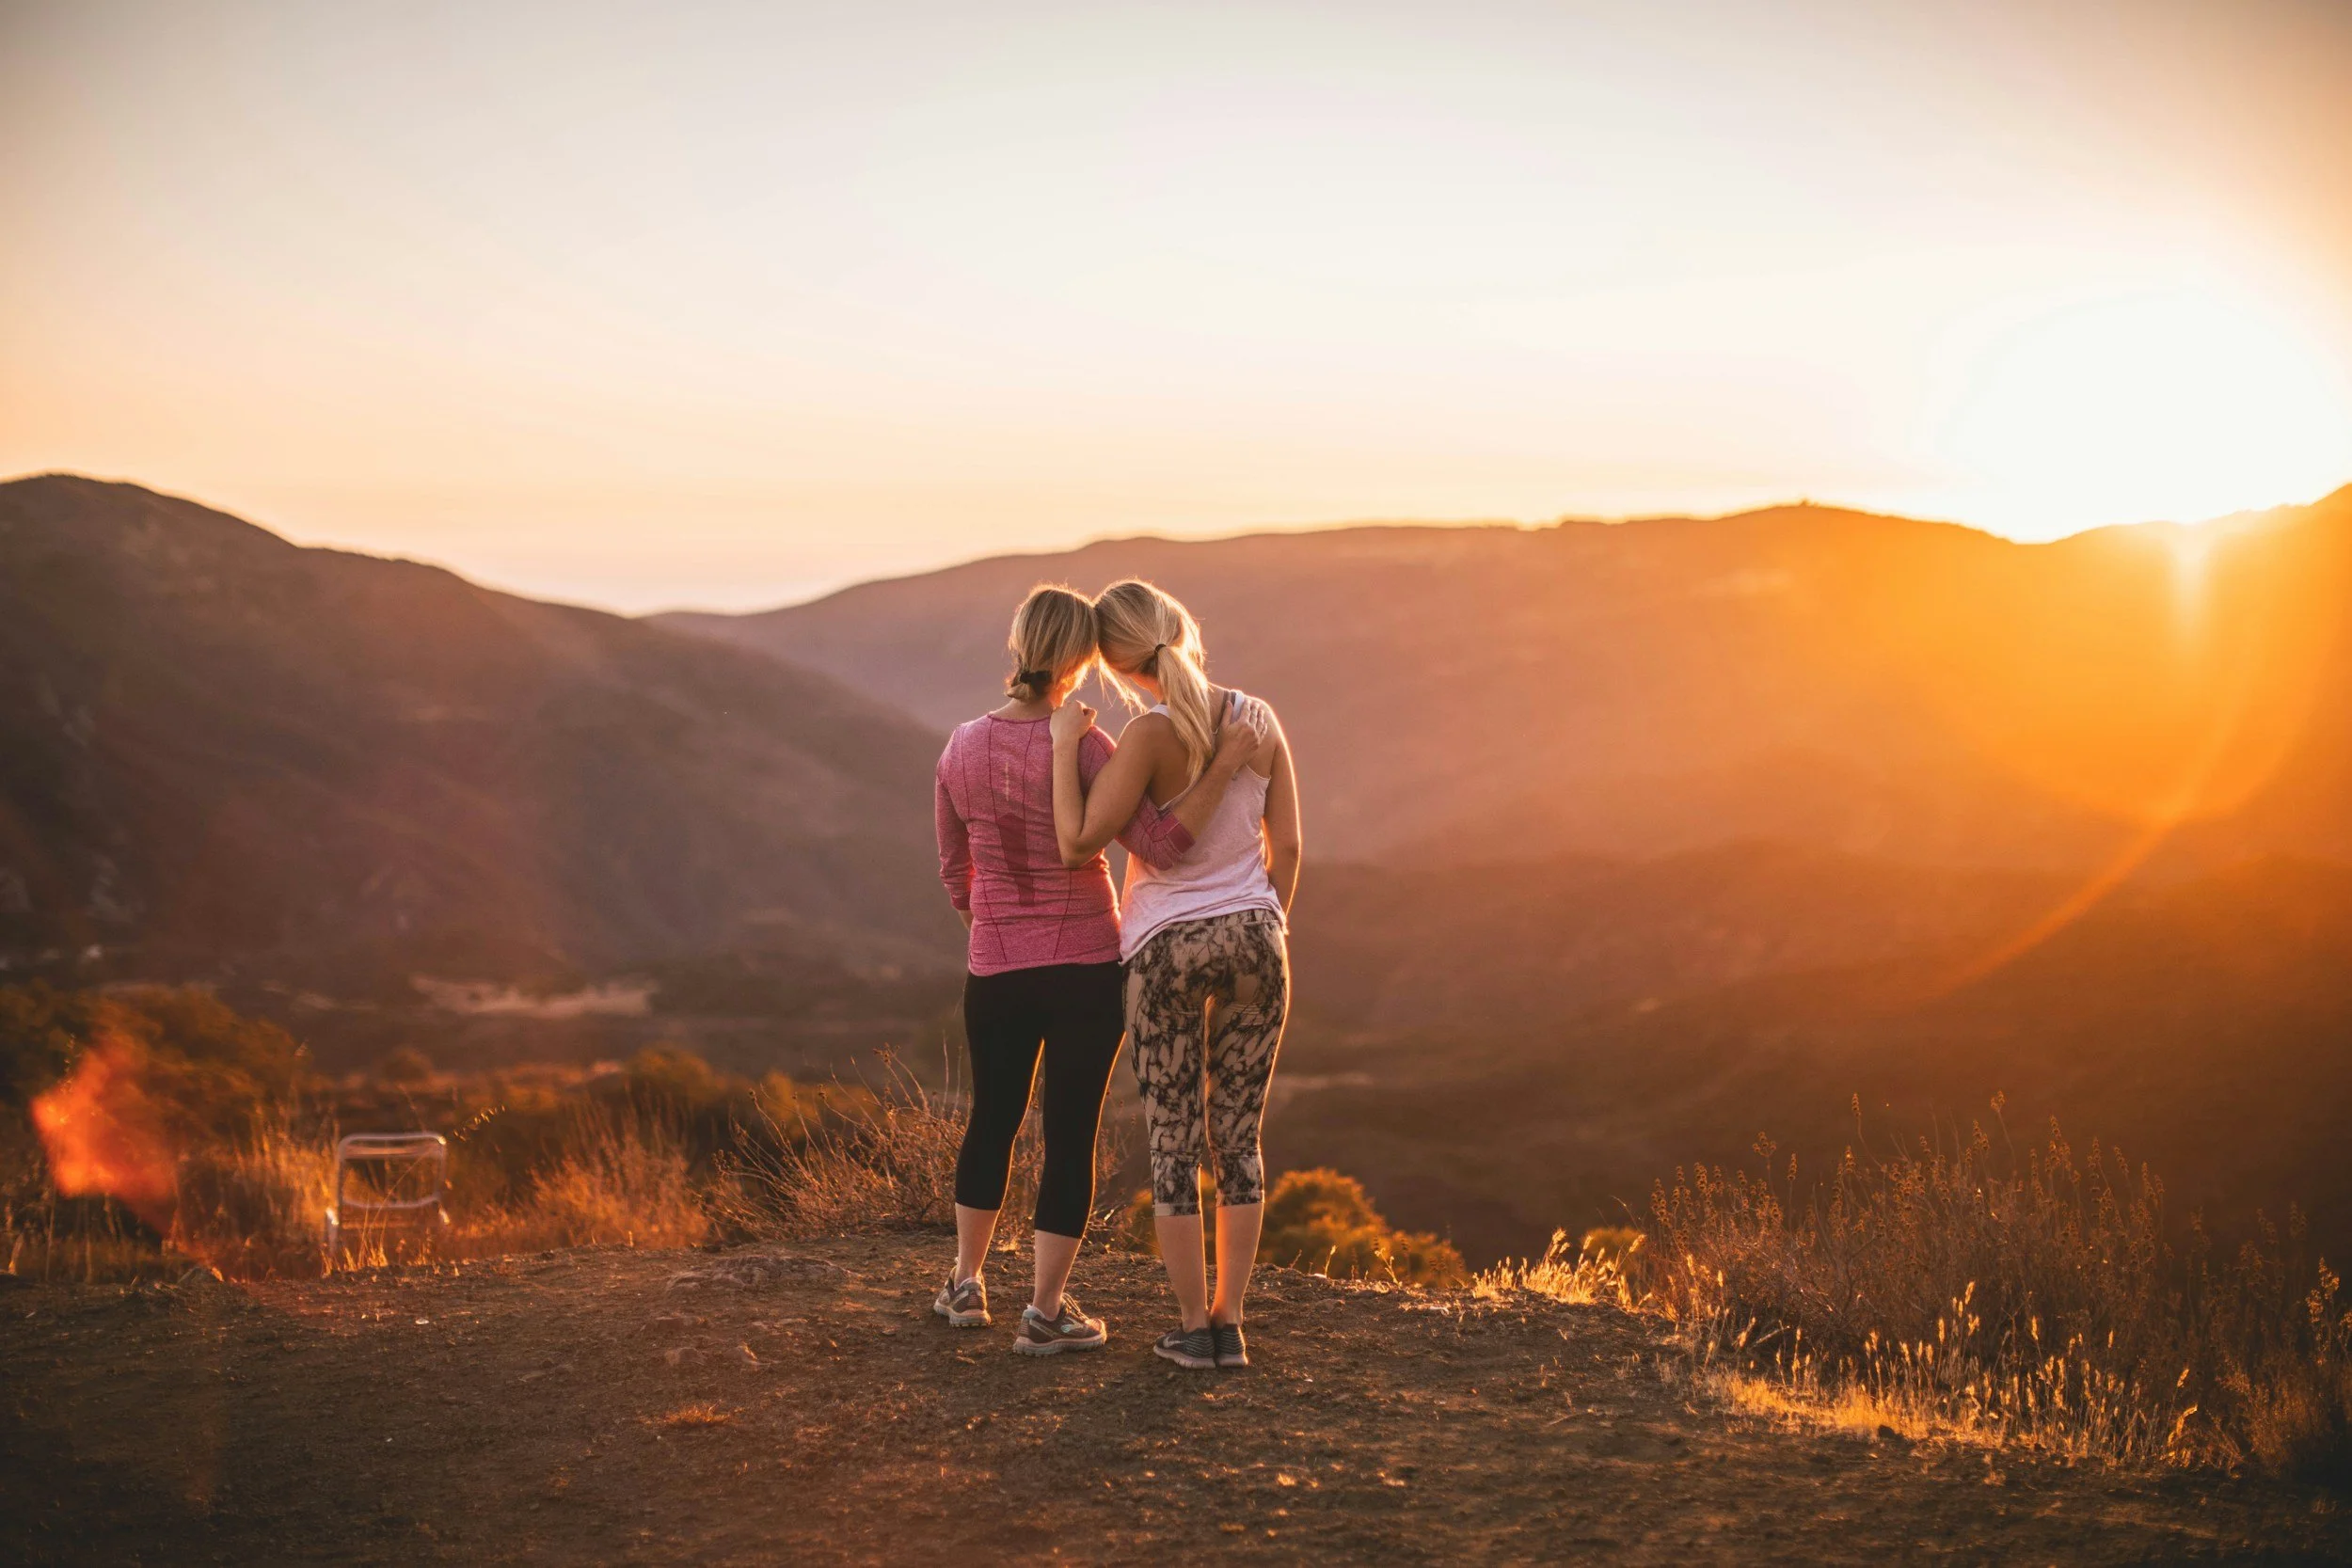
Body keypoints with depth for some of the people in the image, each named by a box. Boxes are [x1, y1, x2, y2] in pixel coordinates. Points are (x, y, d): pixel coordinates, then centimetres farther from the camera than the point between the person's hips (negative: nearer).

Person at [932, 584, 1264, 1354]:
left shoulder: (962, 749, -2)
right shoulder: (1080, 748, -17)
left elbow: (955, 873, 9)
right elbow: (1160, 845, -23)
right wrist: (1223, 767, -22)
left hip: (995, 970, 4)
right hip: (1086, 968, -4)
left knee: (992, 1118, 22)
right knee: (1071, 1132, 6)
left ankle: (966, 1282, 33)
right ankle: (1046, 1311, 10)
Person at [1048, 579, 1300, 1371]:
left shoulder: (1151, 736, -16)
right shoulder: (1260, 722, -1)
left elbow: (1077, 844, -19)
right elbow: (1287, 847, 4)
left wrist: (1066, 747, -9)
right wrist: (1266, 939, 15)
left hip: (1167, 948, -4)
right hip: (1252, 937, 4)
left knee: (1172, 1145, 7)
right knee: (1238, 1139, 11)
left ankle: (1194, 1329, 11)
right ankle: (1228, 1324, 13)